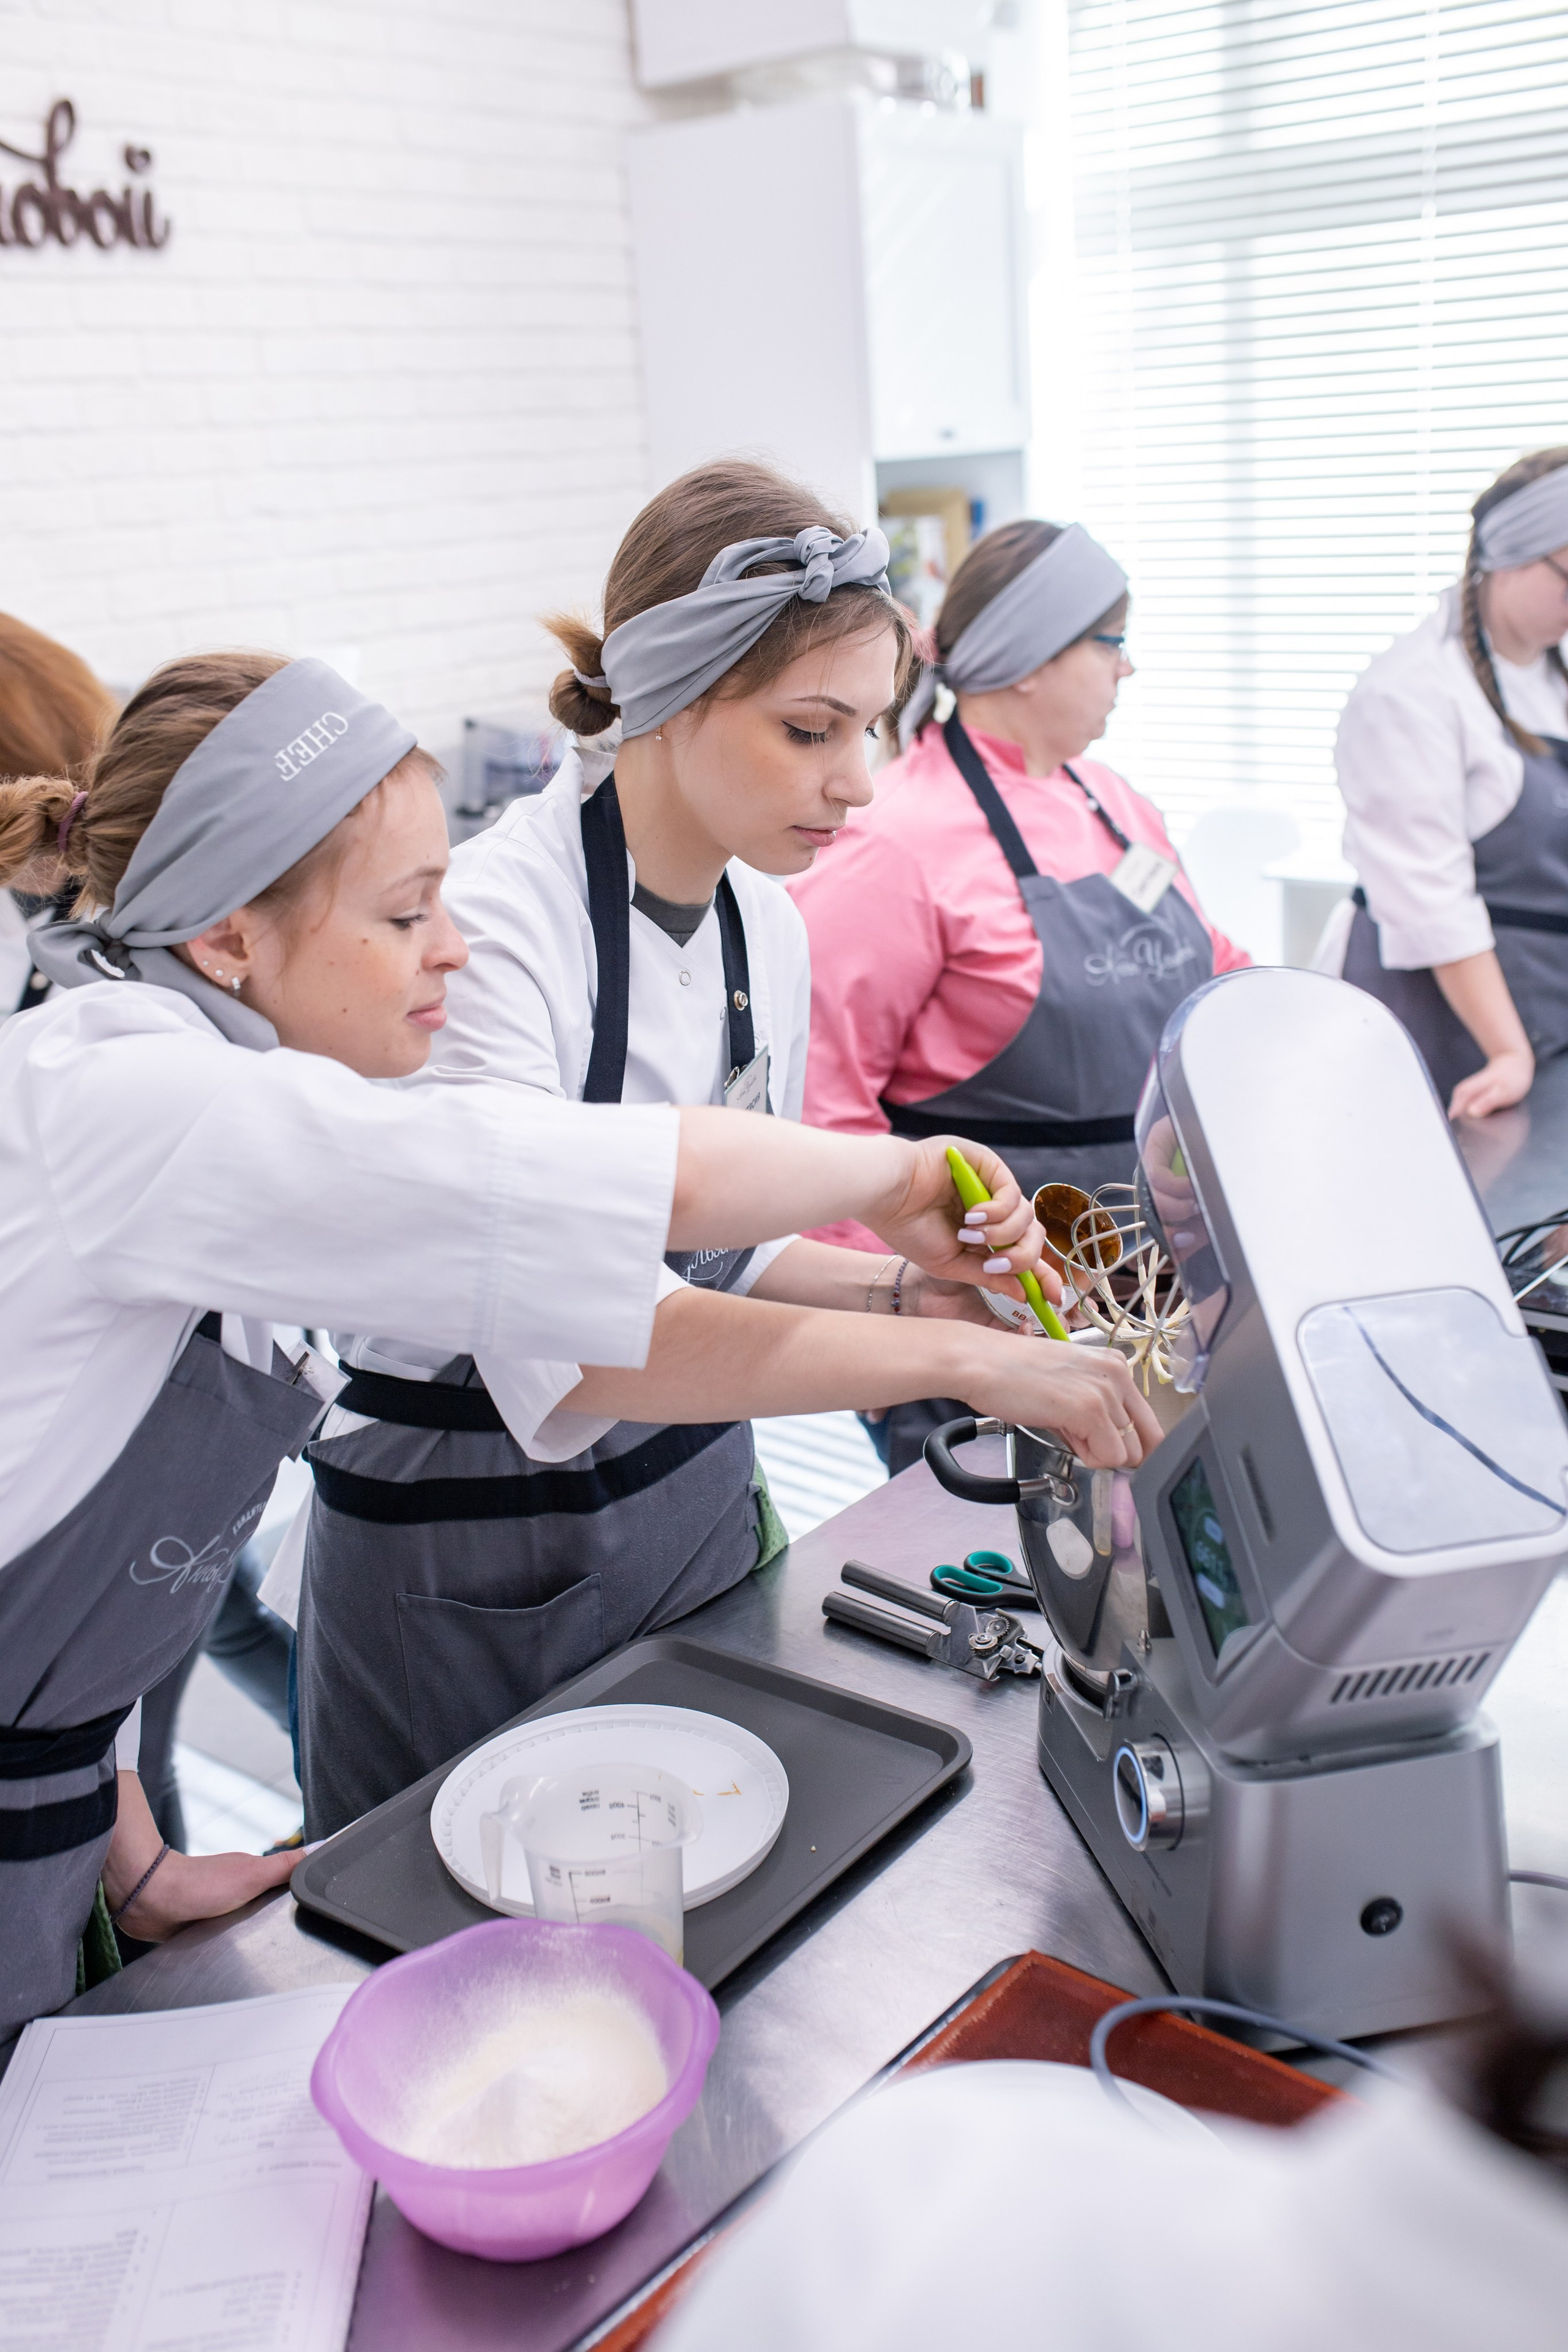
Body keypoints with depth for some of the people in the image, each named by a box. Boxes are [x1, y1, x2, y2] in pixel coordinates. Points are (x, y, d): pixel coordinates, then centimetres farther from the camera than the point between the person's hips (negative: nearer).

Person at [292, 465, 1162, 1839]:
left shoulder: (769, 930, -1)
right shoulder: (487, 929, -25)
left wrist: (902, 1290, -8)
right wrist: (952, 1356, -39)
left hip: (694, 1506, 7)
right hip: (462, 1566, -6)